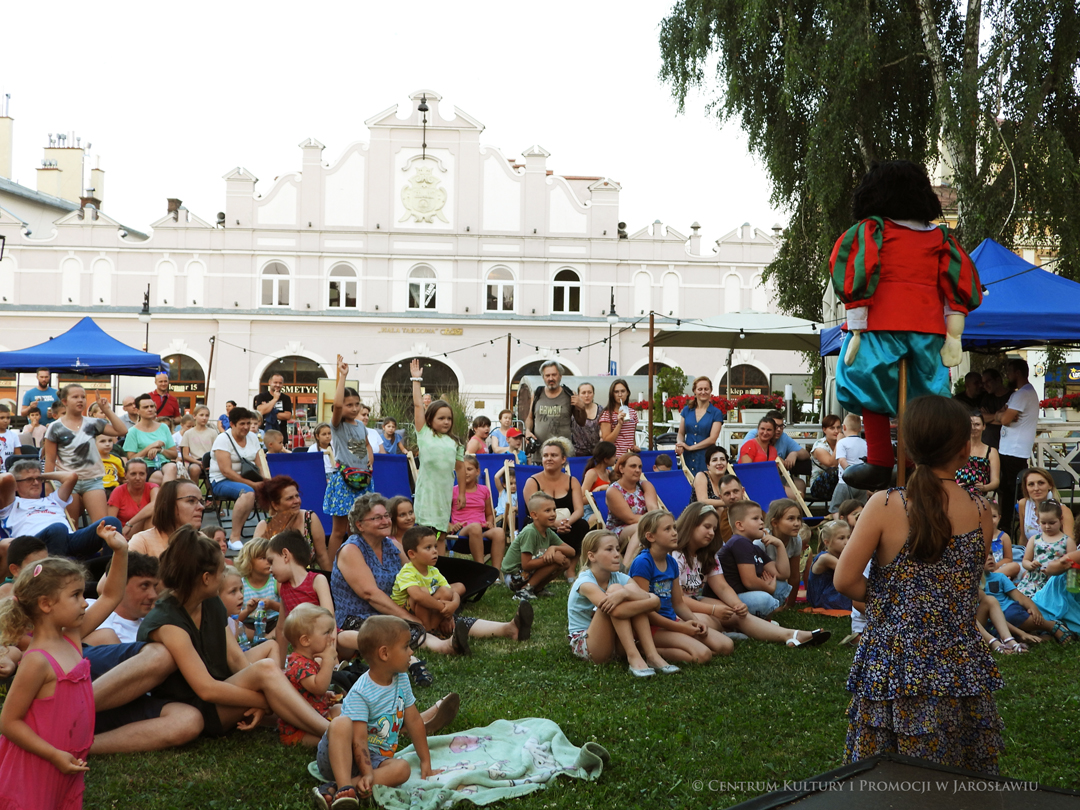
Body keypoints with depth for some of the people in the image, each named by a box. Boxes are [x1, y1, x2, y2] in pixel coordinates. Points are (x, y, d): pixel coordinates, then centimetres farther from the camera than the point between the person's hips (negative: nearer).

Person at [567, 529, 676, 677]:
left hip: (616, 645, 6)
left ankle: (651, 654, -22)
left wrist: (625, 593, -34)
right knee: (615, 588, -24)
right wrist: (651, 601, -27)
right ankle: (633, 657, -28)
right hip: (584, 646, -6)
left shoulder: (620, 578, 3)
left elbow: (655, 600, -16)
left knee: (631, 589, -15)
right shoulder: (584, 582, -15)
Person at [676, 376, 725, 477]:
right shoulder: (687, 410, 11)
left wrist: (690, 447, -10)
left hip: (706, 457, -3)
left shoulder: (716, 413, 1)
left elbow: (712, 438, -6)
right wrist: (679, 444, -9)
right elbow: (681, 433, 14)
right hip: (688, 457, 3)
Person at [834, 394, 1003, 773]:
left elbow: (845, 580, -10)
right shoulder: (981, 512, -4)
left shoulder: (884, 507, -13)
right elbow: (973, 583, 6)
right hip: (960, 667, 3)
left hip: (895, 664, -2)